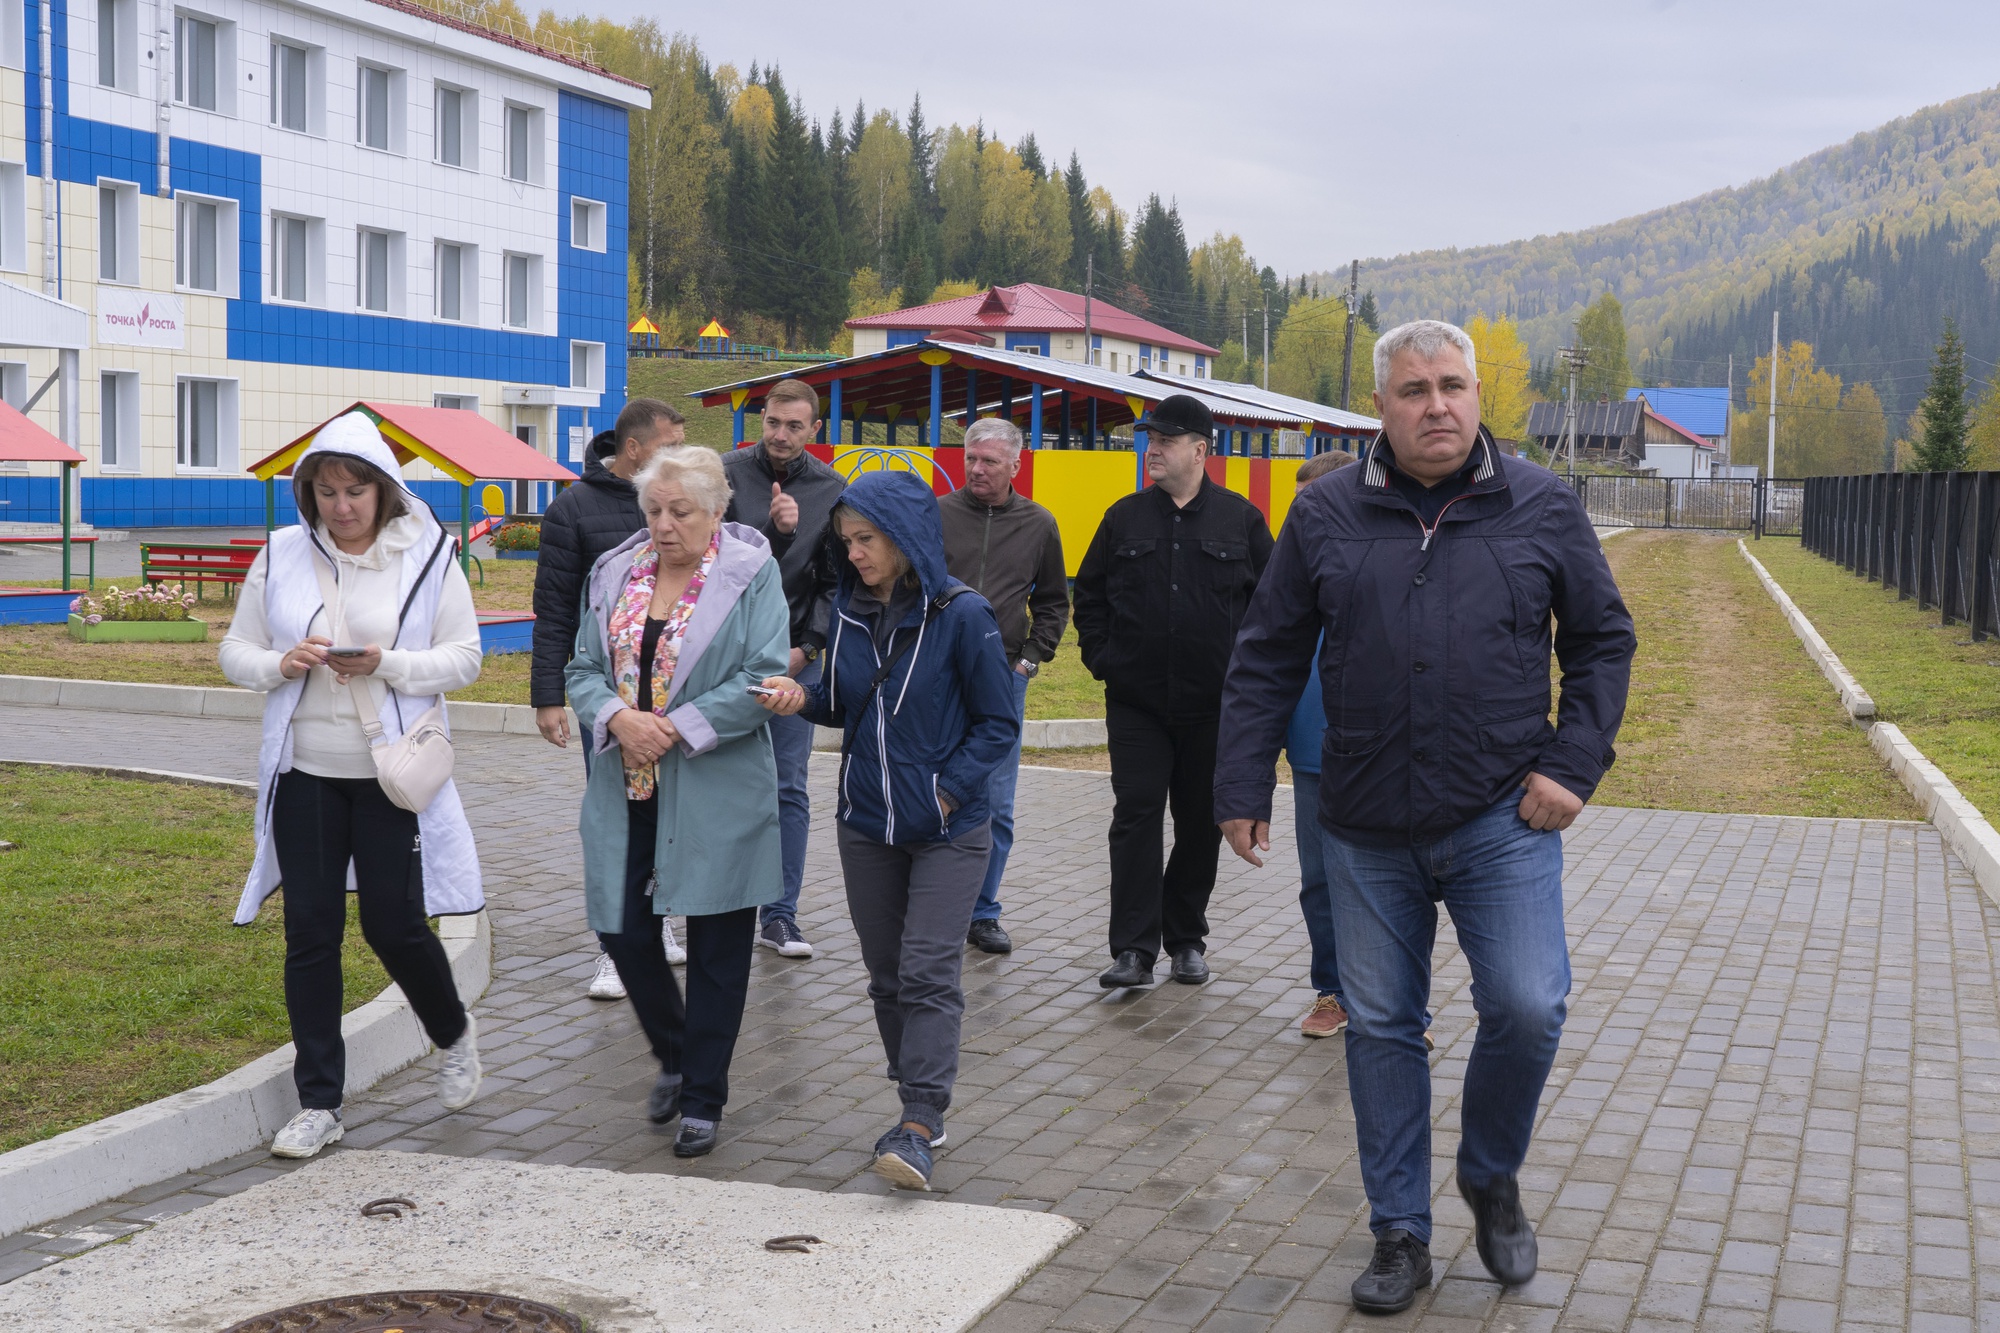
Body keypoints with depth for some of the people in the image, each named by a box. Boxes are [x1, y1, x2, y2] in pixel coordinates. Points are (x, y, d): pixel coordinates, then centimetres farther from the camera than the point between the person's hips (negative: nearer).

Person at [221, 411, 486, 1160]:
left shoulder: (427, 556, -4)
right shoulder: (280, 557, 2)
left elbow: (464, 658, -4)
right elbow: (235, 652, 7)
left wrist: (389, 664, -20)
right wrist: (279, 664, -15)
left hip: (391, 776, -2)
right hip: (305, 774, 2)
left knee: (394, 927, 2)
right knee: (310, 932, 3)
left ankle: (453, 1034, 34)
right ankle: (318, 1104, 13)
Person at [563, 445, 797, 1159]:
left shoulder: (751, 575, -6)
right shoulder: (613, 574, 9)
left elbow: (763, 680, -12)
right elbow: (584, 669, 8)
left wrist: (677, 730, -17)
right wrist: (618, 718, -13)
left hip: (717, 795, -4)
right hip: (625, 791, 5)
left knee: (716, 947, 4)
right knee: (623, 927, 7)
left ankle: (703, 1099, 18)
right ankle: (676, 1056, 33)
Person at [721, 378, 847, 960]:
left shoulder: (832, 491, 4)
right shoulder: (728, 474, -3)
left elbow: (837, 580, 6)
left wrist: (807, 647, -3)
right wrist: (774, 530, -24)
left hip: (796, 656, 1)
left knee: (790, 789, 2)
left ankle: (780, 916, 7)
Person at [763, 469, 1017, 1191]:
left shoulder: (961, 614, -13)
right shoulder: (849, 608, 3)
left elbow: (998, 724, -8)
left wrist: (947, 792, -16)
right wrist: (804, 698, -7)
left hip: (946, 832, -6)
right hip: (867, 825, 6)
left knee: (928, 972, -10)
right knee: (886, 971, 12)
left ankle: (918, 1127, -10)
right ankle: (921, 1102, 24)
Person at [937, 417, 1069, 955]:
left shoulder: (1038, 525, 7)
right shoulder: (936, 514, 1)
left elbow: (1053, 602, 17)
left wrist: (1032, 658, 6)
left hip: (1003, 677, 2)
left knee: (995, 806, 4)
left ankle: (983, 913, 16)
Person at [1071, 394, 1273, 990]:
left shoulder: (1240, 519, 1)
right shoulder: (1125, 518, 6)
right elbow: (1089, 595, 14)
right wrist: (1102, 659, 3)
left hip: (1213, 705, 0)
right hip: (1136, 702, 1)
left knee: (1201, 824, 9)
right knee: (1136, 817, -5)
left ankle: (1186, 940, 22)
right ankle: (1134, 949, -4)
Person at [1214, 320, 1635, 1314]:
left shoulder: (1542, 507, 2)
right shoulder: (1326, 514, 3)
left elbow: (1603, 640, 10)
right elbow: (1265, 661, 7)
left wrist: (1571, 766, 0)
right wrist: (1242, 788, 3)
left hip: (1502, 822, -1)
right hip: (1367, 831, 1)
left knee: (1527, 1008, -12)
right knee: (1380, 1027, 8)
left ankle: (1491, 1177, 18)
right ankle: (1401, 1236, 22)